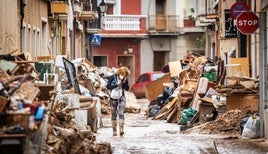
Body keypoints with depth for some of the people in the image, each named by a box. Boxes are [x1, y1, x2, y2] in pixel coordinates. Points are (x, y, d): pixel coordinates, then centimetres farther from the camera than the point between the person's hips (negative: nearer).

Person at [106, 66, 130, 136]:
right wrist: (116, 85, -18)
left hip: (121, 98, 0)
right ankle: (114, 131, 14)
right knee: (114, 114, 7)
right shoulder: (113, 77, -5)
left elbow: (127, 88, 2)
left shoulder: (125, 79, 3)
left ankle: (121, 129, -24)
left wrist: (124, 82, -13)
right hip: (113, 98, 0)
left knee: (121, 113, -16)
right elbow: (108, 86, -10)